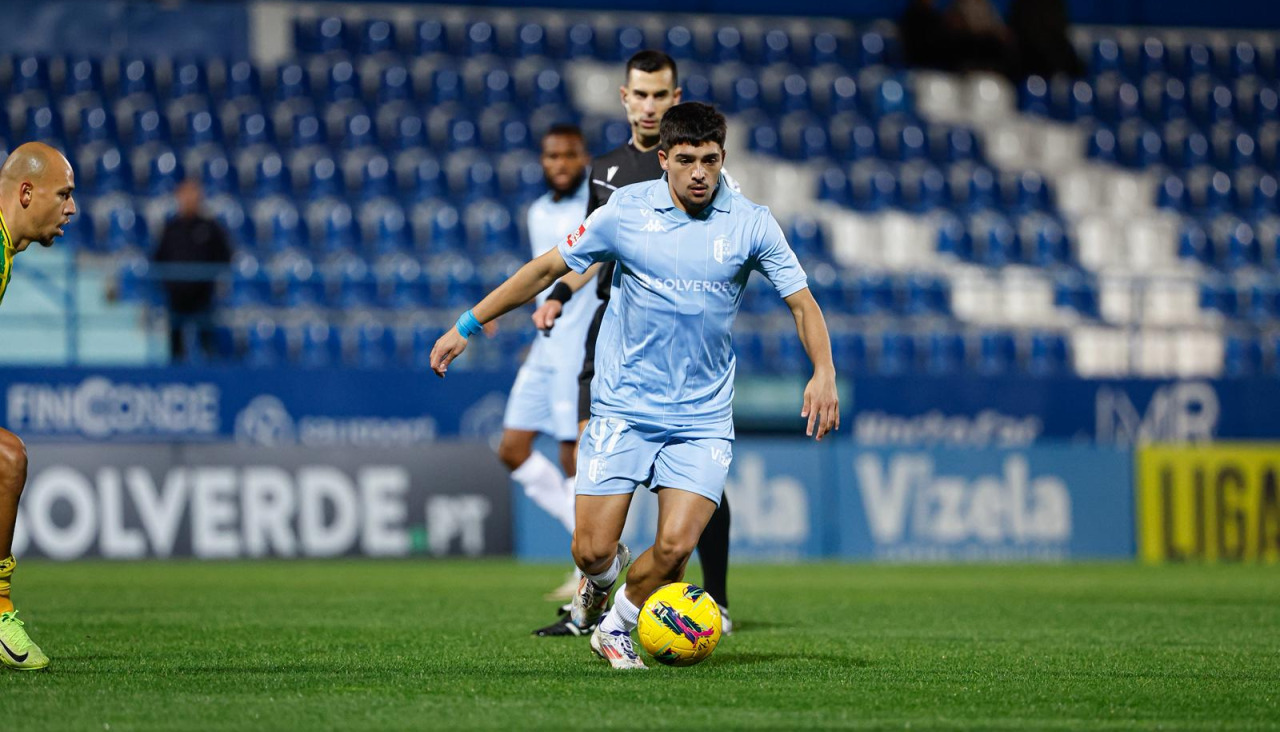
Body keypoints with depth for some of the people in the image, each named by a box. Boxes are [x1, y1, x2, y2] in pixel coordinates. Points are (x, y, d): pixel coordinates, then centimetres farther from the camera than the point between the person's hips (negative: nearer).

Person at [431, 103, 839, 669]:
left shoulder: (750, 224, -2)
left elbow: (802, 303, 2)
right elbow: (547, 269, 7)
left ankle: (617, 627, 16)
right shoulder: (627, 211, -2)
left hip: (702, 418, 0)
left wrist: (823, 373, -17)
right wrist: (466, 326, 7)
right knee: (592, 551, -7)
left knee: (675, 546, -14)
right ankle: (603, 577, 31)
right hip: (623, 408, 0)